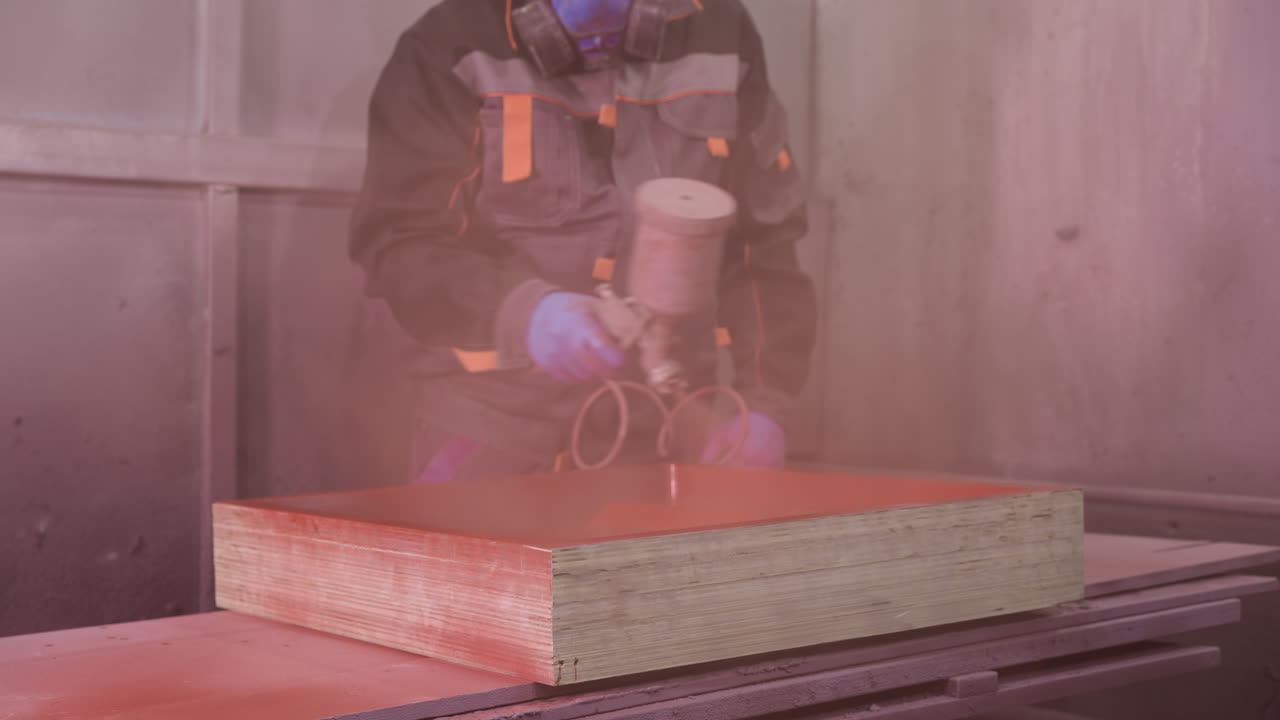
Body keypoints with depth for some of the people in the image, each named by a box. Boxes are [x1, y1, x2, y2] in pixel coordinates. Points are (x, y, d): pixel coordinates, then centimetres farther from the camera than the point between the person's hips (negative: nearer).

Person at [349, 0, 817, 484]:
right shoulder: (453, 47, -10)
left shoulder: (719, 40, 1)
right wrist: (519, 310, -31)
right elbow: (396, 246, -13)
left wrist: (764, 401, -2)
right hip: (496, 412, -2)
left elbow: (765, 243, 6)